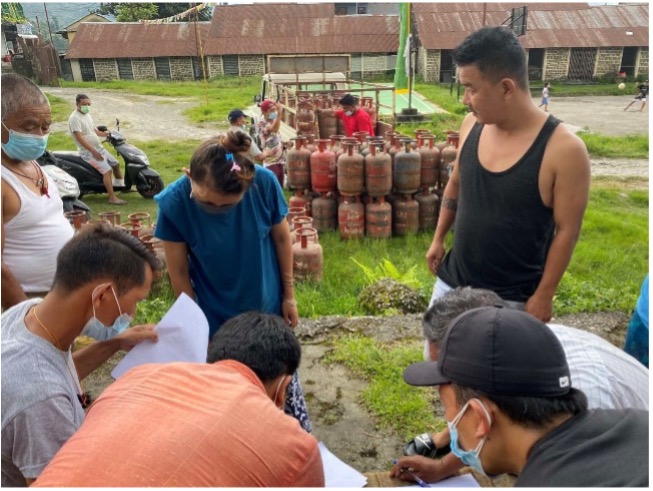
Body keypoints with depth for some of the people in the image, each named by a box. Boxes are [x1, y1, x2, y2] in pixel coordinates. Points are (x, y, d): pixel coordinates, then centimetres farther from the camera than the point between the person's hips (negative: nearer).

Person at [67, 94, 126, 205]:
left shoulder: (87, 115, 12)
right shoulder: (75, 118, -17)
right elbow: (79, 137, -23)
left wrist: (106, 134, 6)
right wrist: (93, 151, -26)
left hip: (99, 148, 10)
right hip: (88, 151, -10)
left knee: (116, 164, 18)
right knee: (107, 170, -23)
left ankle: (122, 186, 36)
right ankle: (112, 198, -22)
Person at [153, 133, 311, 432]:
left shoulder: (264, 182, -24)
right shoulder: (174, 202, -25)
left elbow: (281, 238, -7)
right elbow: (179, 272, -14)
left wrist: (289, 295, 1)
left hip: (267, 307, 2)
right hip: (216, 318, -1)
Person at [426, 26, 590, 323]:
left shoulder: (563, 149, -21)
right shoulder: (472, 125, -5)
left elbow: (567, 231, -14)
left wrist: (544, 295, -11)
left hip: (512, 300, -5)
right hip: (452, 281, 5)